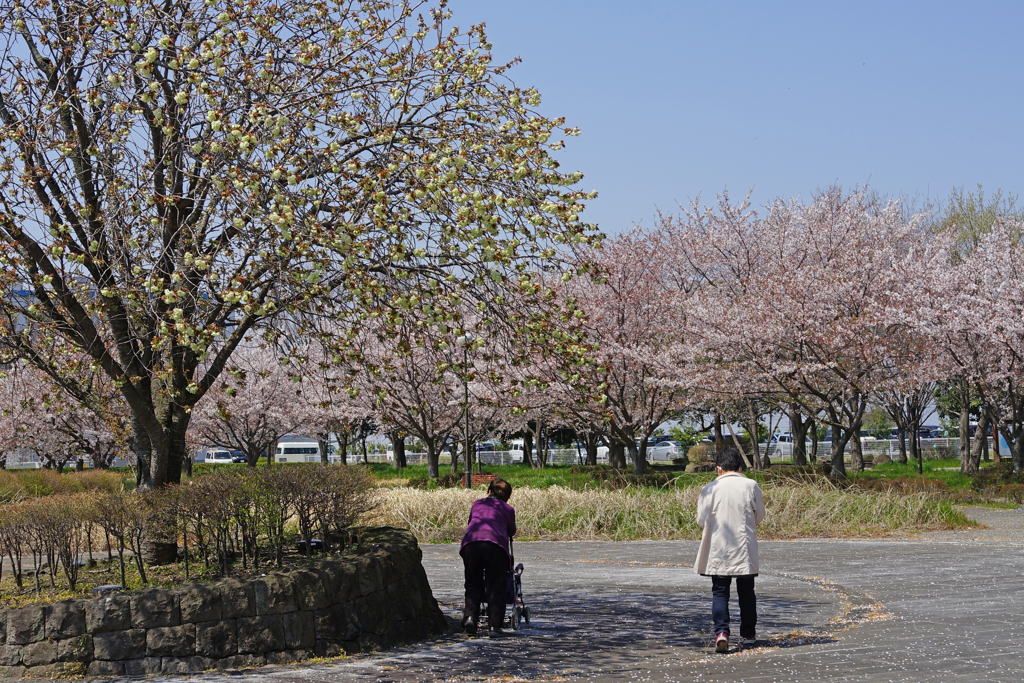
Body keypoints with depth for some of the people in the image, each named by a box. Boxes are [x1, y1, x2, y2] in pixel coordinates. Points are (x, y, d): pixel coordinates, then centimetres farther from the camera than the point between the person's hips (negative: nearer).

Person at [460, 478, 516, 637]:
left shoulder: (477, 504, 30)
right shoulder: (508, 509, 24)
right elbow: (511, 532, 34)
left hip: (470, 542, 2)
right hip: (495, 544, -2)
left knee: (473, 584, 15)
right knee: (496, 587, 5)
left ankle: (470, 616, -5)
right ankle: (494, 625, -5)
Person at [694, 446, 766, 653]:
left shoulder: (710, 489, -7)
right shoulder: (751, 485, -3)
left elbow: (701, 521, -2)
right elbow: (760, 516, 6)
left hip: (718, 551, -1)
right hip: (745, 551, 1)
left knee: (719, 592, 4)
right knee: (746, 592, 13)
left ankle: (721, 632, -13)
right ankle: (747, 635, 19)